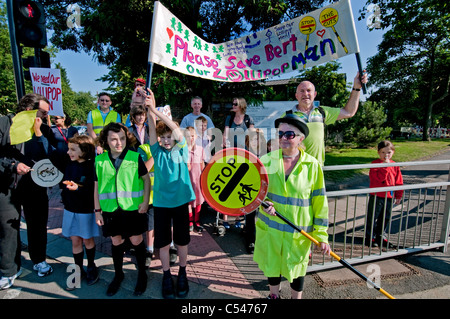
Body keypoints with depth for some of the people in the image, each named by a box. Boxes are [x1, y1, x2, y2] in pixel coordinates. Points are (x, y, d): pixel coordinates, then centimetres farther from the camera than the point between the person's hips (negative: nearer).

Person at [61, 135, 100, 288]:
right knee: (75, 241, 13)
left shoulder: (91, 167, -18)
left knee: (87, 240, 12)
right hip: (70, 208, 6)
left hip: (86, 210, -5)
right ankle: (79, 271, 29)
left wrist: (78, 187, -34)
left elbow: (94, 188, -24)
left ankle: (91, 267, 34)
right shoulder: (69, 165, 2)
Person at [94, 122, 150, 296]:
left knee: (136, 240, 7)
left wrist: (145, 201, -8)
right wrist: (97, 210, 7)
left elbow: (146, 178, 0)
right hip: (110, 209, 3)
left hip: (133, 207, -2)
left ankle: (142, 274, 29)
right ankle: (118, 274, 39)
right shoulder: (100, 160, 1)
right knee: (116, 241, 16)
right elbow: (96, 186, 8)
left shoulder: (135, 157, -7)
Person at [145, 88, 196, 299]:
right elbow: (152, 130, -13)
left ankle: (182, 274, 34)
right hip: (161, 202, 1)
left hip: (180, 201, -1)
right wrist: (150, 110, -28)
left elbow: (176, 128, -17)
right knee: (163, 242, 10)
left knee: (182, 240, 12)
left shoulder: (181, 149, -2)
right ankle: (167, 276, 32)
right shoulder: (158, 152, 2)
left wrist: (155, 109, -25)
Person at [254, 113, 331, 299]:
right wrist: (263, 202, -18)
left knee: (297, 267, 17)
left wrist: (321, 235, -6)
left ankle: (296, 297, 46)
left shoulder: (312, 165, -8)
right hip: (270, 227, 2)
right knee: (272, 264, 20)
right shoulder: (267, 160, -6)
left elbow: (320, 202, -5)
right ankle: (274, 295, 48)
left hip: (299, 231, -1)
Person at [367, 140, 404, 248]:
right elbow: (379, 177, -25)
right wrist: (385, 165, -26)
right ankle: (370, 237, 16)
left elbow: (399, 181, 12)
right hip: (376, 196, -5)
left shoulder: (395, 166, 7)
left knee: (386, 218, 15)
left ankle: (381, 235, 31)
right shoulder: (375, 163, -10)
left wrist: (399, 195, 10)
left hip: (389, 197, 5)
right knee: (372, 217, 3)